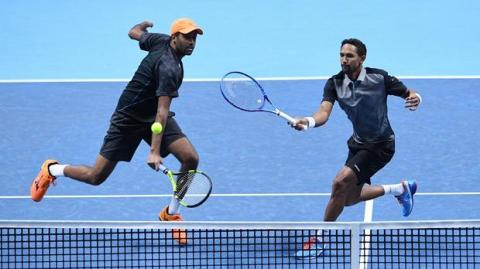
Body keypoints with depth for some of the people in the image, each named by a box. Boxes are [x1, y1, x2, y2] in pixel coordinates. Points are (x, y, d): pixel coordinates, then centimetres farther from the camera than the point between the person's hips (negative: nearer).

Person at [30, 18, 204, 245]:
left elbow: (134, 33, 13)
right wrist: (154, 152, -42)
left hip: (154, 116, 8)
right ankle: (52, 169, 32)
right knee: (96, 177, 1)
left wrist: (142, 25, 37)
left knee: (190, 158, -13)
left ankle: (170, 214, 6)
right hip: (129, 120, -8)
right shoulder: (169, 68, -32)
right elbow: (162, 111, -38)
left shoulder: (161, 40, -6)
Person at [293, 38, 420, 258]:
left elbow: (408, 93, -7)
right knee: (349, 198, 15)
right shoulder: (335, 83, -10)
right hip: (358, 143, 6)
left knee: (341, 182, -21)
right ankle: (401, 189, 36)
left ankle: (320, 239, -8)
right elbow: (324, 112, -24)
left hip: (380, 145, -6)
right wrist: (309, 122, -47)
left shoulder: (379, 78, -18)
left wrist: (414, 98, -32)